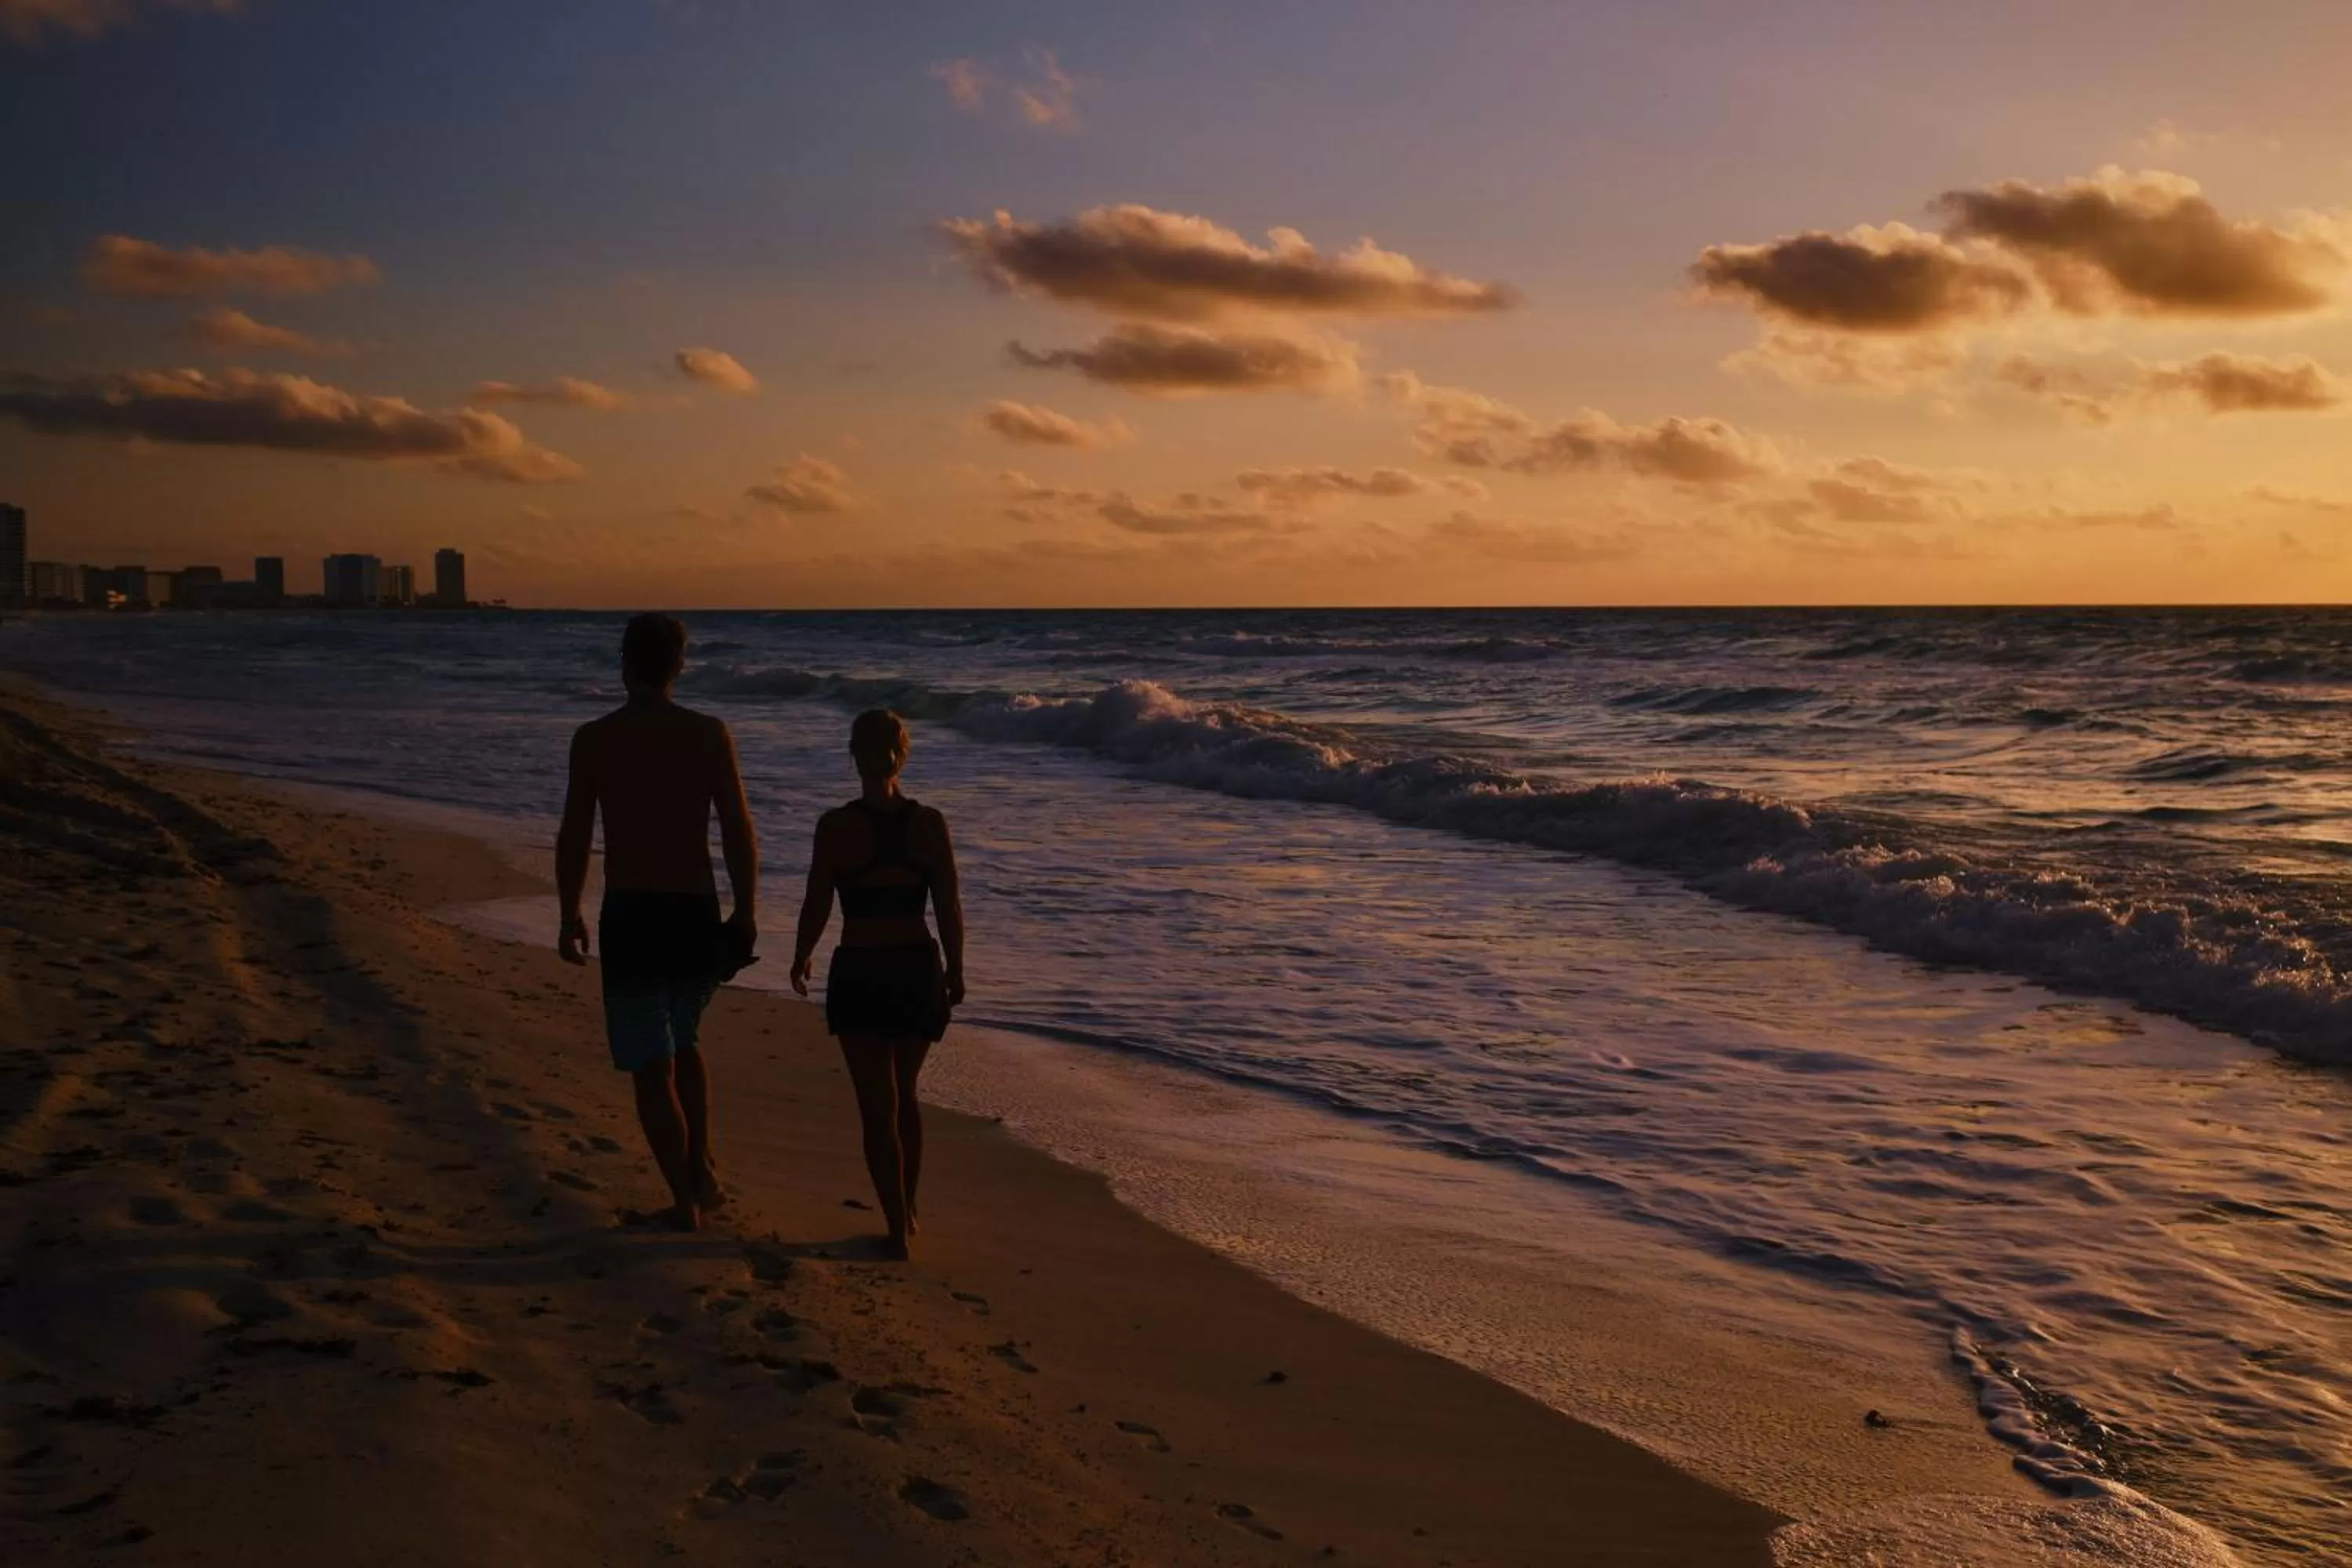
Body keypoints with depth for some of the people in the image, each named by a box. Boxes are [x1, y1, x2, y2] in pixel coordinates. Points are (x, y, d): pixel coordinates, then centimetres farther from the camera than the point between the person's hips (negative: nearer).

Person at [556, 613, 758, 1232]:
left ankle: (685, 1200, 8)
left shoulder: (593, 739, -3)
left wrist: (569, 916, 10)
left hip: (629, 915, -2)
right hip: (696, 913, 2)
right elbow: (739, 831, -3)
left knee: (652, 1066, 7)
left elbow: (574, 837, -1)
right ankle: (702, 1166, 14)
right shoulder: (709, 734, -2)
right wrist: (746, 910, 6)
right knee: (682, 1042, 25)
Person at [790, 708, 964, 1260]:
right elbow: (950, 908, -2)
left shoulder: (836, 826, -12)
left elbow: (816, 907, -6)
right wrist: (955, 969, 12)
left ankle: (898, 1230, 3)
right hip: (919, 969, 3)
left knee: (878, 1108, 5)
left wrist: (799, 961, 12)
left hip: (860, 973, -3)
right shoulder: (930, 823, -5)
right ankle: (908, 1215, 30)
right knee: (904, 1096, 22)